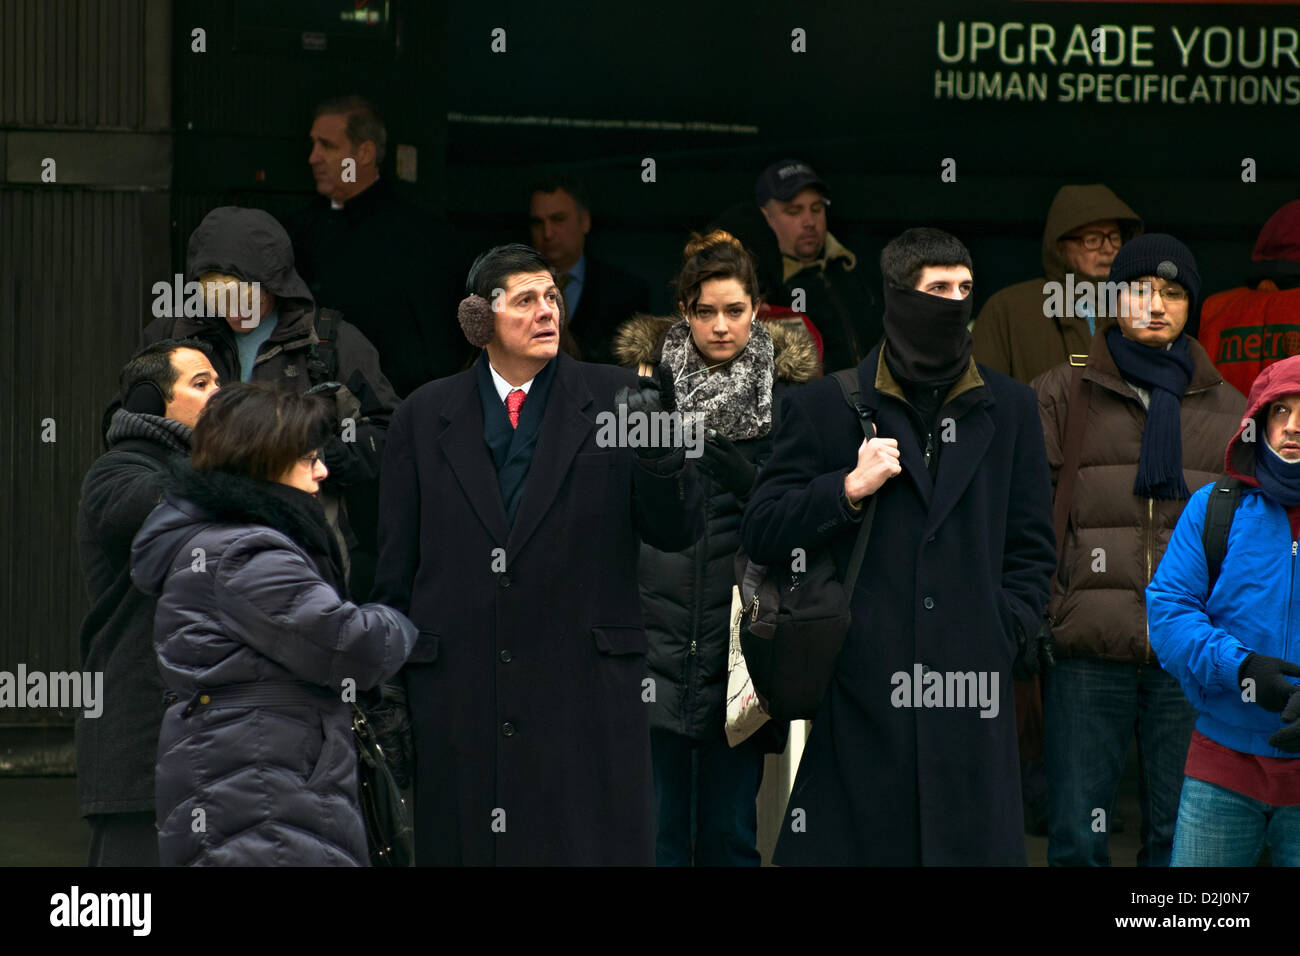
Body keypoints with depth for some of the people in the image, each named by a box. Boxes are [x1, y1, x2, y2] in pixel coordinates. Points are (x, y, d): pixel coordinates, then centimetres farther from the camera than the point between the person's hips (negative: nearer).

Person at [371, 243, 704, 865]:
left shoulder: (613, 398, 5)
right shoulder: (424, 417, 8)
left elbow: (676, 533, 2)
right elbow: (394, 572, 11)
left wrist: (659, 451, -17)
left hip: (585, 691, -1)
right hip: (456, 694, 1)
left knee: (593, 849, -2)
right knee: (470, 847, 3)